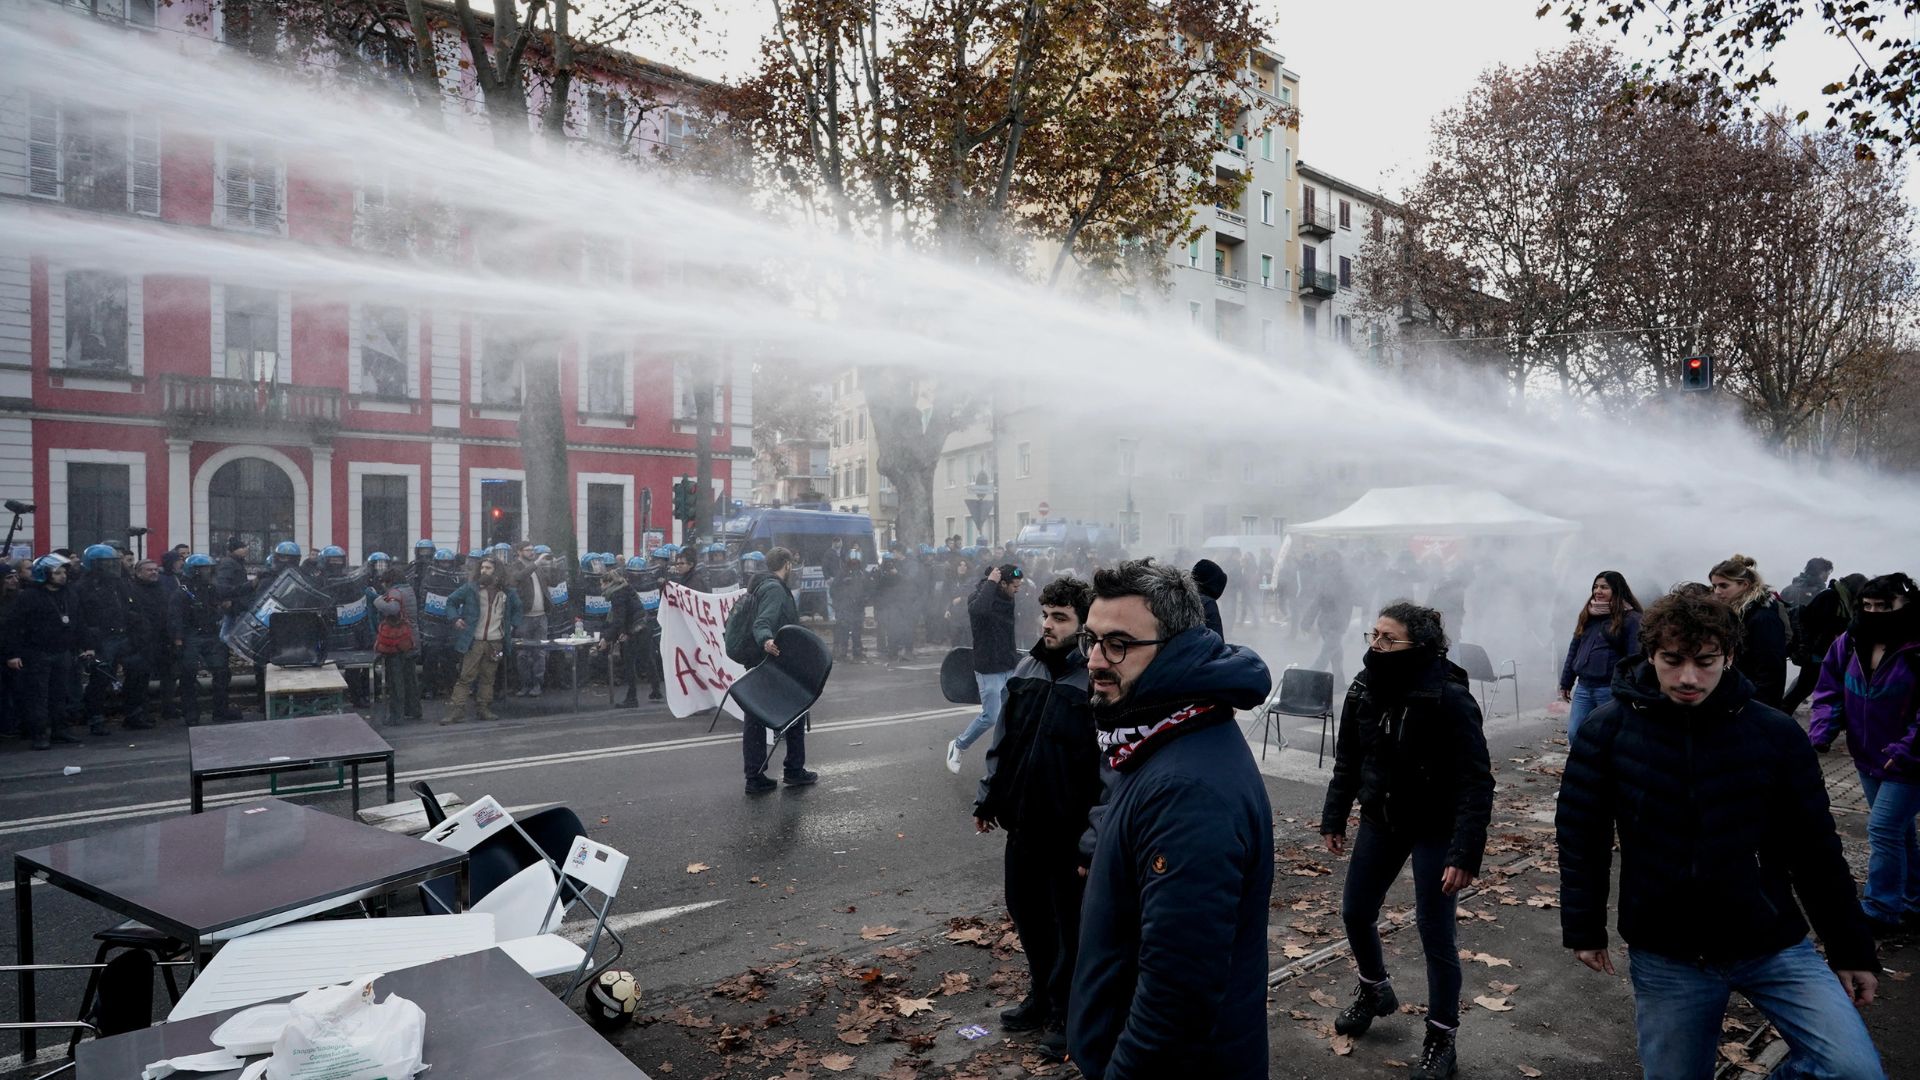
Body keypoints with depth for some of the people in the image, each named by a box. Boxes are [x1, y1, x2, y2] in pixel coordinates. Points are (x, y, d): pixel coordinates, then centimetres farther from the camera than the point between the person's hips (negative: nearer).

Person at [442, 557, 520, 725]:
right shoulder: (470, 588, -2)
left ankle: (485, 709, 14)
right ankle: (457, 711, -5)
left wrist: (512, 626, 12)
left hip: (495, 642, 3)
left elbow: (517, 608, 24)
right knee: (465, 677, -5)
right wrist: (455, 618, -6)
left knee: (488, 678, 9)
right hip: (474, 641, -3)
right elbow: (451, 601, 8)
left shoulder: (507, 592, 6)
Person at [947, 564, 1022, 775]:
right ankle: (958, 746, 16)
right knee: (990, 716, -6)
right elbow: (977, 609, -40)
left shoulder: (1009, 600, 6)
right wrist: (990, 582, -31)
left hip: (1009, 667, 7)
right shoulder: (979, 595, -15)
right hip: (989, 669, -7)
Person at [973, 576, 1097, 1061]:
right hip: (1023, 819, 7)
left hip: (1072, 826, -6)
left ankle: (1065, 1012, 28)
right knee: (1025, 909, 19)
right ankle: (1041, 993, 40)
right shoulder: (1027, 668, 4)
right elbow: (1003, 739, 10)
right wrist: (987, 798, 10)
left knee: (1070, 921, 10)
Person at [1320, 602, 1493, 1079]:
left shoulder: (1449, 699, -23)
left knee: (1434, 932, 4)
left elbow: (1476, 782, -21)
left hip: (1434, 830, -6)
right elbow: (1347, 761, 6)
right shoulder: (1364, 689, -6)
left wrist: (1465, 852, -25)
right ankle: (1374, 991, 44)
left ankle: (1441, 1040, 25)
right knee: (1355, 912, 15)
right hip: (1380, 821, 6)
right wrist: (1334, 819, 7)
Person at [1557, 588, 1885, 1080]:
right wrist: (1583, 929, -2)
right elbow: (1581, 836, -2)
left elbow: (1815, 850, 2)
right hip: (1664, 956, 0)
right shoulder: (1607, 730, -9)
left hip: (1773, 946, 1)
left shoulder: (1776, 733, -7)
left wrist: (1851, 950, 6)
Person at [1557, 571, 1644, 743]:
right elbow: (1574, 649, 15)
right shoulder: (1588, 615, 12)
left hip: (1611, 689, -6)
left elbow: (1635, 657, -13)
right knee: (1574, 734, 4)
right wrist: (1566, 682, 15)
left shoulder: (1630, 619, -7)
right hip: (1583, 687, 6)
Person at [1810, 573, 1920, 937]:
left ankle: (1879, 912, 5)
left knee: (1884, 829, -6)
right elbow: (1830, 691, 3)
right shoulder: (1849, 643, -2)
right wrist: (1822, 731, -10)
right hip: (1869, 757, 6)